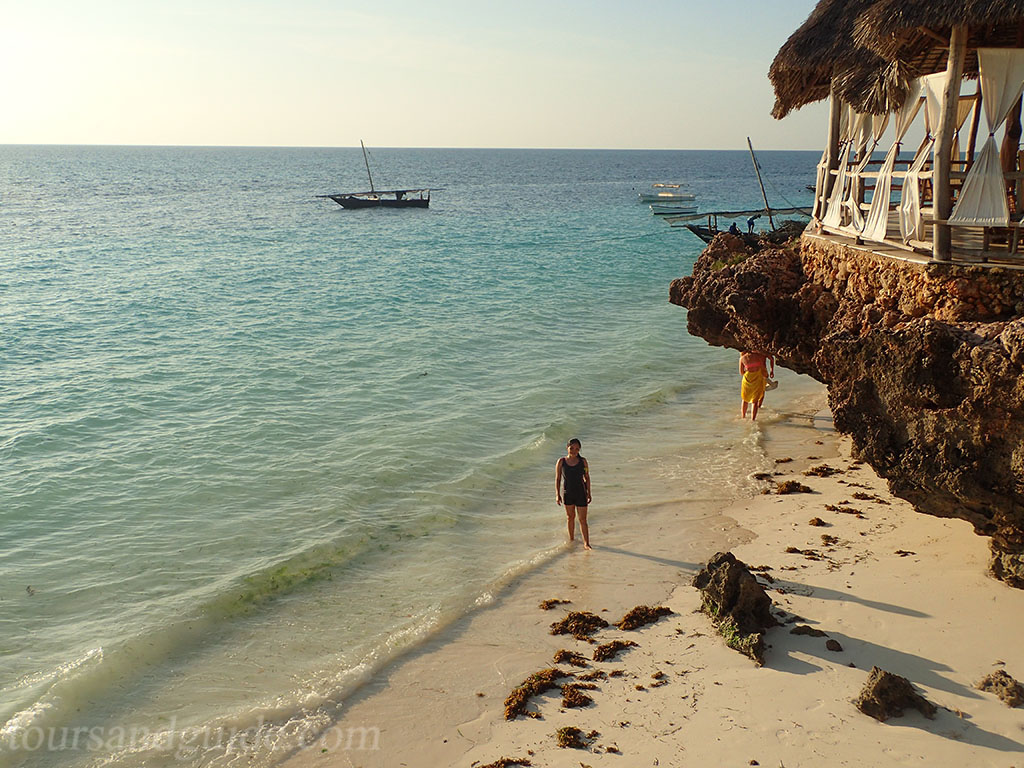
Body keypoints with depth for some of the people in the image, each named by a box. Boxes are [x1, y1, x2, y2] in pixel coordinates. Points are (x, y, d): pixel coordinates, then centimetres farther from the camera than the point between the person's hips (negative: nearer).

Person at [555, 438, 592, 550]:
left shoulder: (583, 461, -7)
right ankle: (571, 539, 34)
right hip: (567, 494, 1)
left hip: (581, 494, -1)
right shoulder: (561, 462, -7)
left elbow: (587, 478, 2)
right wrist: (557, 495, -5)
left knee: (583, 520, -2)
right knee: (570, 517, 17)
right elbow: (557, 479, -2)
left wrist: (588, 493, 1)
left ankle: (586, 543, 3)